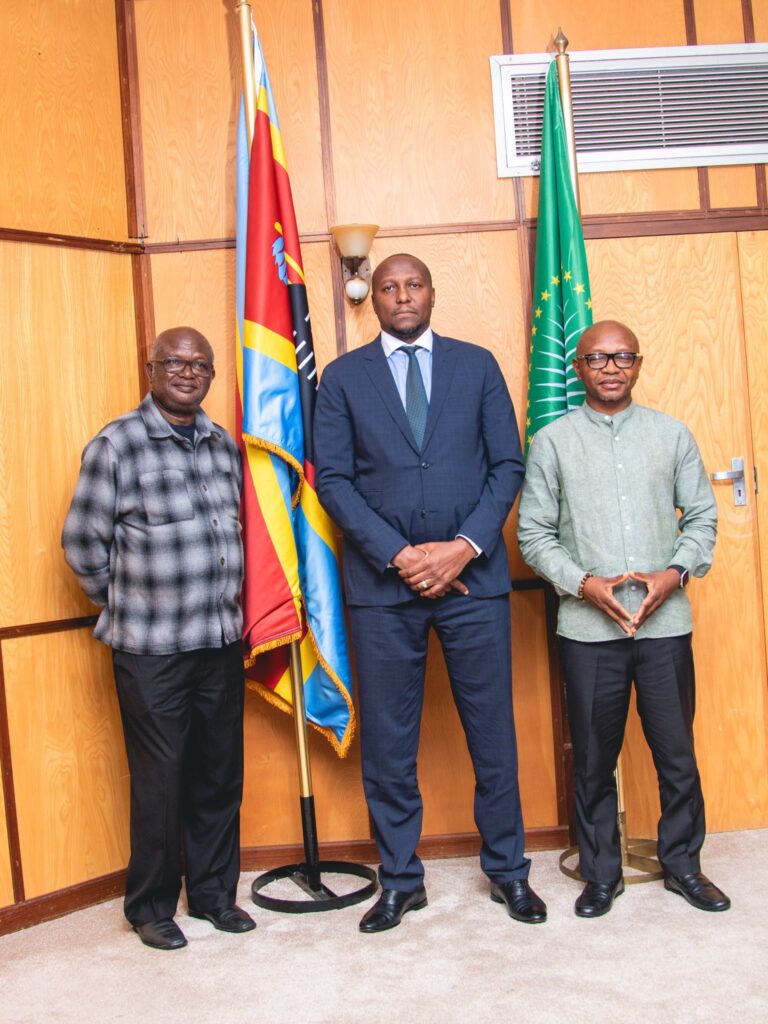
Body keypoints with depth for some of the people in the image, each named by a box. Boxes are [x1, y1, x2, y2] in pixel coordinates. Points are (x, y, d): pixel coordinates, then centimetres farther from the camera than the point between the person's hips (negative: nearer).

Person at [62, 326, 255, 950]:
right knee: (161, 781, 4)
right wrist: (127, 608, 4)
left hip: (221, 642, 5)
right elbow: (83, 544, -3)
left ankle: (214, 892, 31)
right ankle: (151, 906, 24)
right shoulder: (115, 446, -7)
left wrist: (227, 607, 13)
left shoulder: (225, 446, 10)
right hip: (151, 650, -5)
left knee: (220, 775, 13)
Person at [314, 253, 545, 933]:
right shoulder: (343, 377, 7)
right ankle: (400, 880, 23)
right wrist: (397, 554, -11)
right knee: (387, 742, 7)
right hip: (382, 581, 0)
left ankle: (507, 870, 26)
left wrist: (465, 547, -10)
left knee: (493, 731, 8)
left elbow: (508, 463, 4)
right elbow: (333, 479, 0)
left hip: (473, 575, 1)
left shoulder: (477, 365, 9)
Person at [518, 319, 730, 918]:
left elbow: (702, 516, 9)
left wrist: (675, 573, -8)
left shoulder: (672, 434, 8)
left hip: (666, 621, 1)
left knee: (677, 751, 9)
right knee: (594, 758, 8)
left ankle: (683, 864, 29)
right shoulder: (553, 441, 3)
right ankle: (601, 874, 25)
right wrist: (584, 584, -11)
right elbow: (534, 532, 2)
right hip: (588, 626, -1)